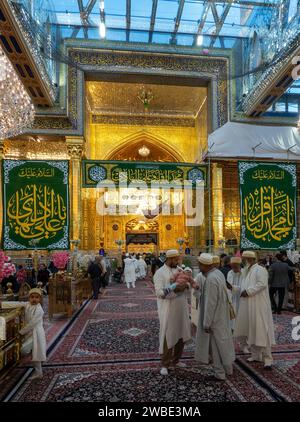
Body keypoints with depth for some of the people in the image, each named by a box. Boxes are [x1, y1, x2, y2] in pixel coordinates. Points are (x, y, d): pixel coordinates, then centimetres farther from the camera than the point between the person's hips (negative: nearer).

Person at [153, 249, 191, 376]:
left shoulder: (179, 270, 9)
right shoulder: (160, 273, -12)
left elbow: (188, 288, 11)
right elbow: (159, 292, -19)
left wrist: (185, 286, -12)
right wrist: (175, 289, -27)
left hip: (181, 309, 7)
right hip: (168, 310, -7)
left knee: (181, 334, 16)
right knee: (167, 336, 3)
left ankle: (176, 360, 34)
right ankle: (165, 364, 19)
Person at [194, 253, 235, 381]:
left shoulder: (210, 279, -27)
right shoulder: (218, 272, 2)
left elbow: (210, 303, -25)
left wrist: (206, 323, -18)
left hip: (215, 316, -9)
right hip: (222, 314, 9)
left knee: (216, 344, 7)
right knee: (223, 341, 21)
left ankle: (220, 373, 22)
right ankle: (228, 368, 37)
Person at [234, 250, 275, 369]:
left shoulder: (259, 269, -12)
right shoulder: (247, 271, 15)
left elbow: (262, 284, -25)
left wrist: (248, 291, -20)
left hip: (259, 306, -9)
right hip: (248, 307, 9)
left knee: (261, 331, -4)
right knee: (251, 331, 13)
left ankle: (267, 358, 7)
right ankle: (256, 355, 26)